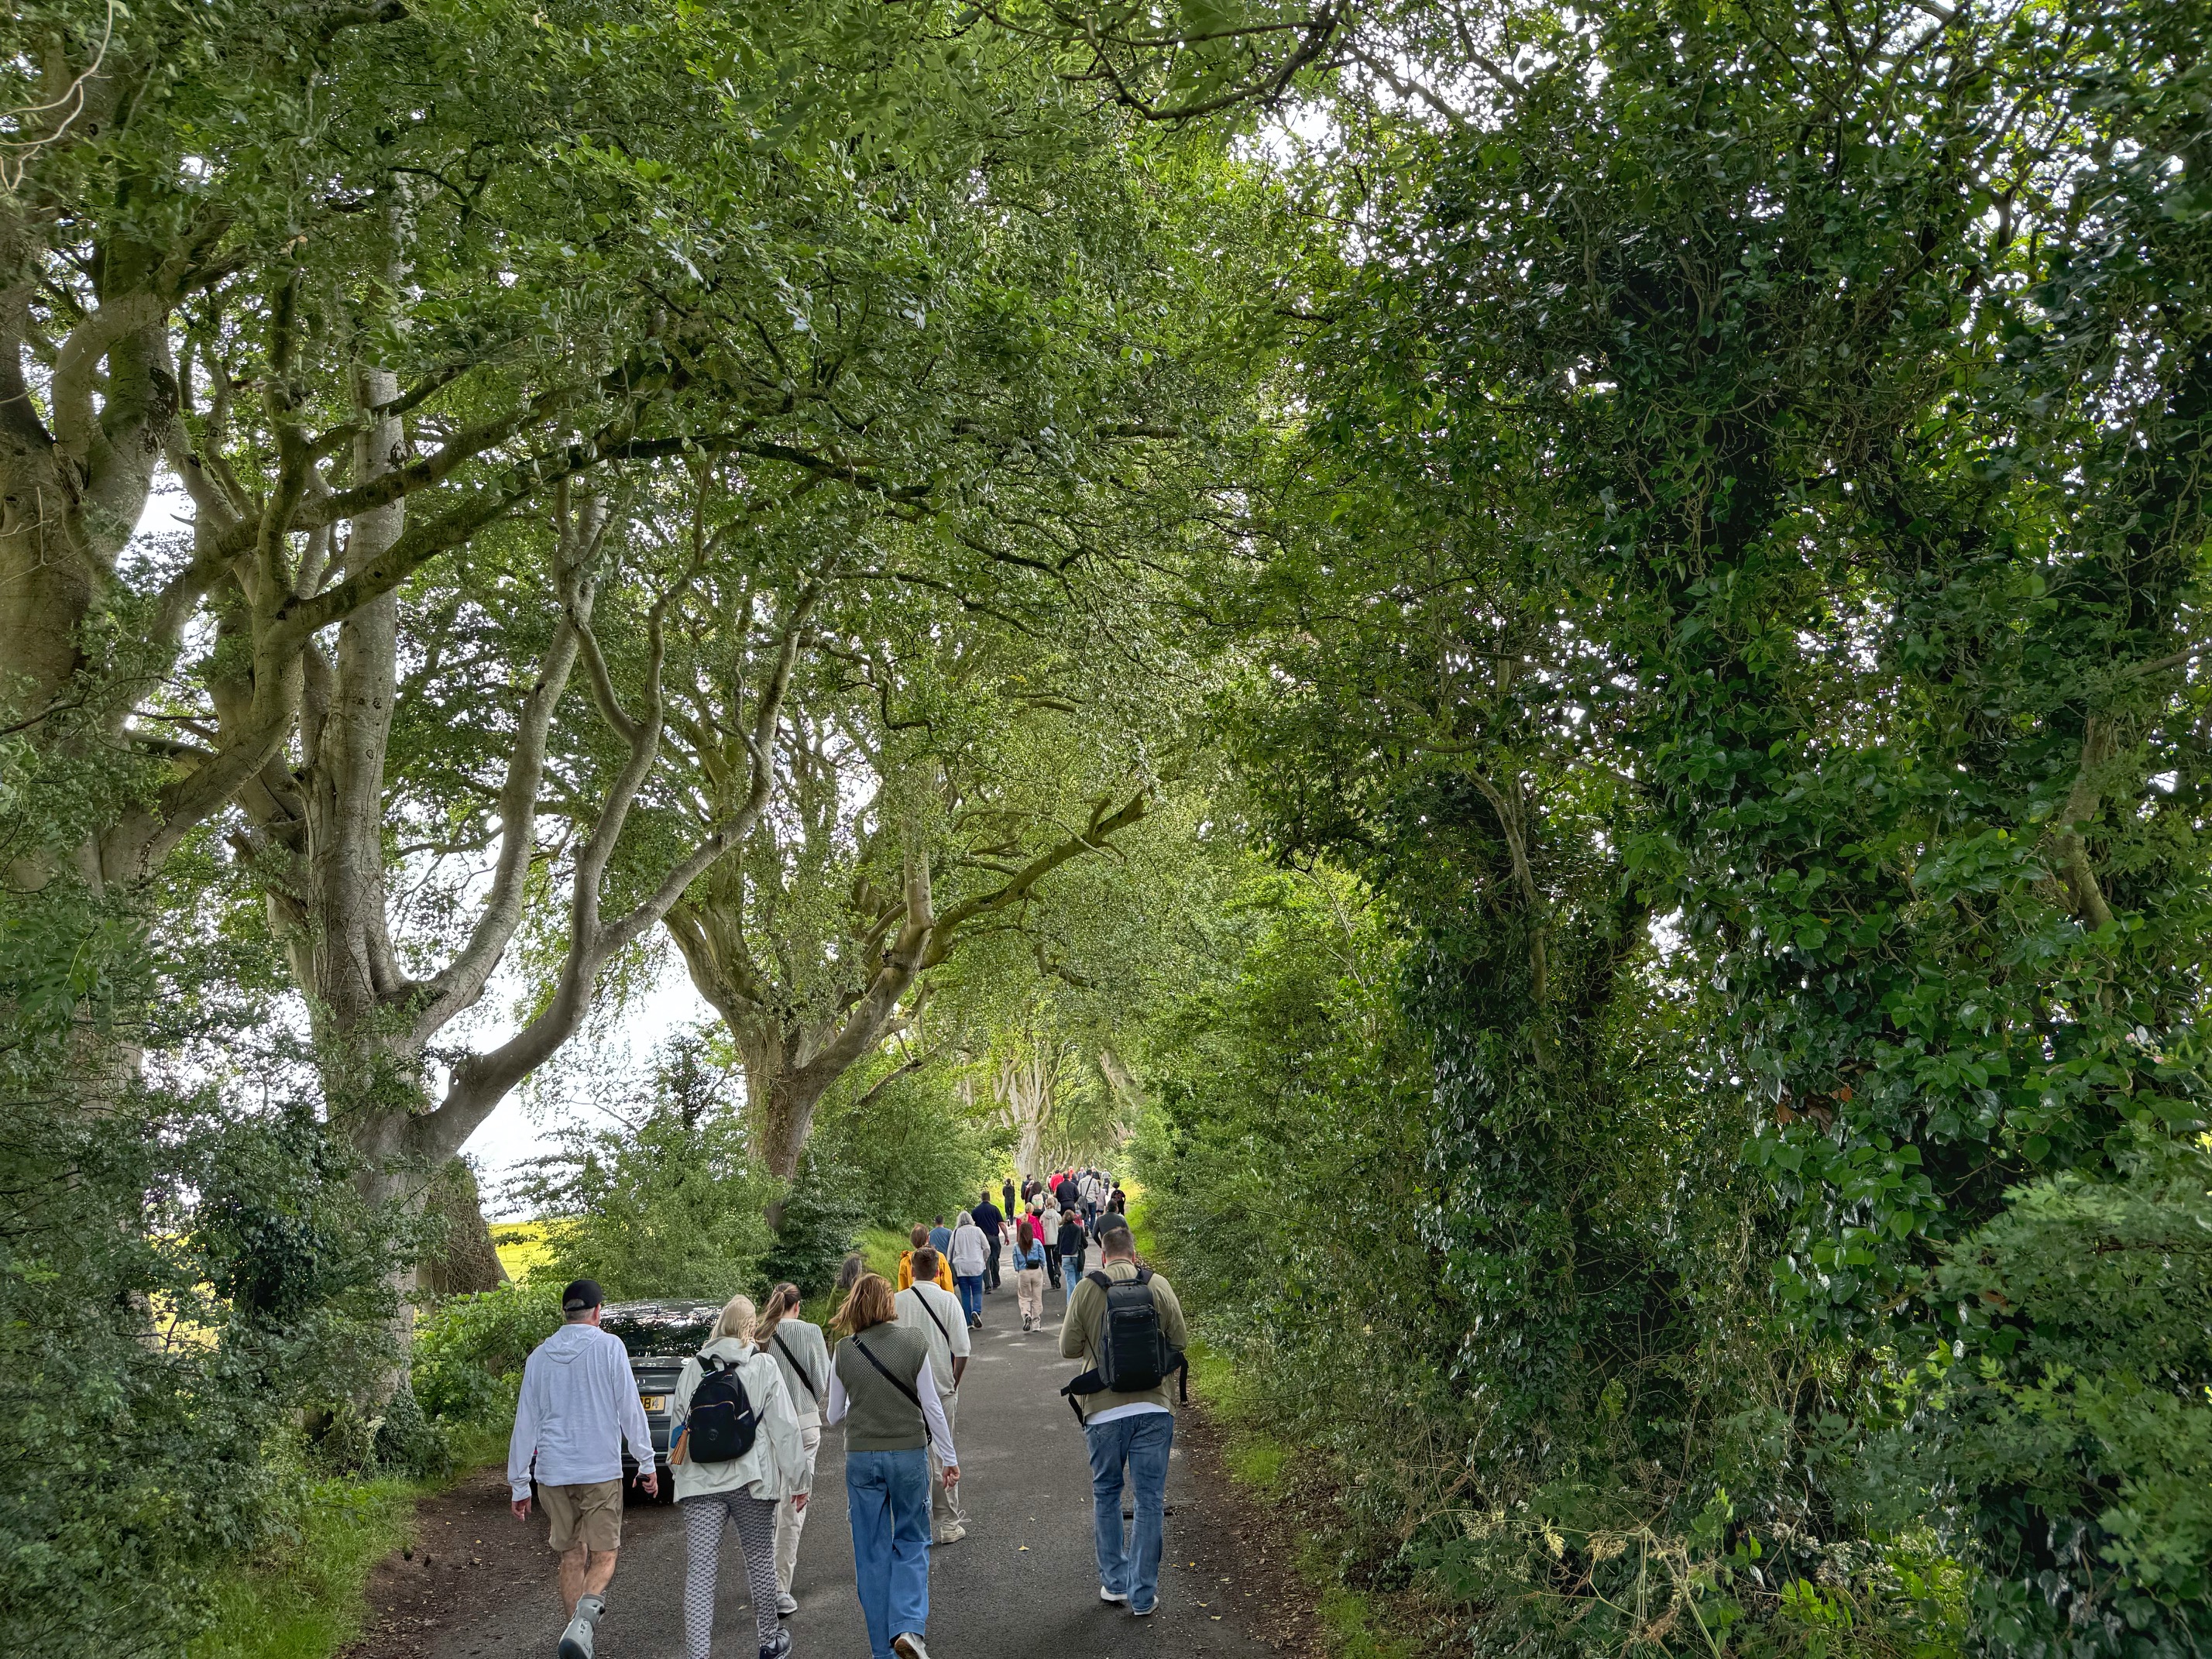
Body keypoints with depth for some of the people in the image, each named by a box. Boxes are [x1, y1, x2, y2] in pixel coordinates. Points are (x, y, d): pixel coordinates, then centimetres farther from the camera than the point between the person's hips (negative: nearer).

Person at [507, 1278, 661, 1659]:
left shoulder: (540, 1355, 8)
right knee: (603, 1556, 1)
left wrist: (519, 1484, 16)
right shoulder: (608, 1346, -4)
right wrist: (646, 1463, 2)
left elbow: (525, 1423, 10)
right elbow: (630, 1409, -5)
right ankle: (582, 1623, -23)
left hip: (553, 1473, 4)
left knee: (571, 1559, 14)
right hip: (600, 1470, -4)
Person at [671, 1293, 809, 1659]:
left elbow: (679, 1426, 11)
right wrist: (798, 1479, 2)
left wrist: (680, 1474, 24)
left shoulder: (693, 1368, 4)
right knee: (760, 1560, 16)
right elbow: (784, 1427, -5)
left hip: (700, 1482, 1)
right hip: (751, 1479, -1)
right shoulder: (764, 1367, -3)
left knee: (699, 1570, -1)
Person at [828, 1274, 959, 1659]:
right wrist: (950, 1458, 4)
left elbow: (834, 1415, 4)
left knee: (872, 1552, 11)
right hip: (909, 1454, -1)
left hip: (861, 1458, 1)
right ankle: (908, 1627, -5)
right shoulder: (914, 1345, -7)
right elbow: (931, 1406, -4)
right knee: (912, 1542, 13)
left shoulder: (843, 1352, -5)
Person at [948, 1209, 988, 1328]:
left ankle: (969, 1322, 5)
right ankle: (976, 1311, -21)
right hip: (976, 1266, -1)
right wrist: (983, 1261, 18)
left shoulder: (956, 1232, 2)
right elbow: (987, 1248, 3)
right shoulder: (977, 1230, 0)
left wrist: (953, 1265, 14)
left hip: (960, 1267, 1)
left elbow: (951, 1251, 4)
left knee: (965, 1294, 7)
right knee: (977, 1292, 7)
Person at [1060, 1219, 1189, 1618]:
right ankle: (1143, 1595, 12)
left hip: (1104, 1410, 0)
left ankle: (1114, 1582, 26)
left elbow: (1068, 1348, -3)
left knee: (1106, 1494, 19)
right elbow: (1180, 1341, 2)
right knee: (1150, 1500, 8)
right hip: (1153, 1408, 0)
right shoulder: (1159, 1286, -5)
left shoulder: (1086, 1289, -7)